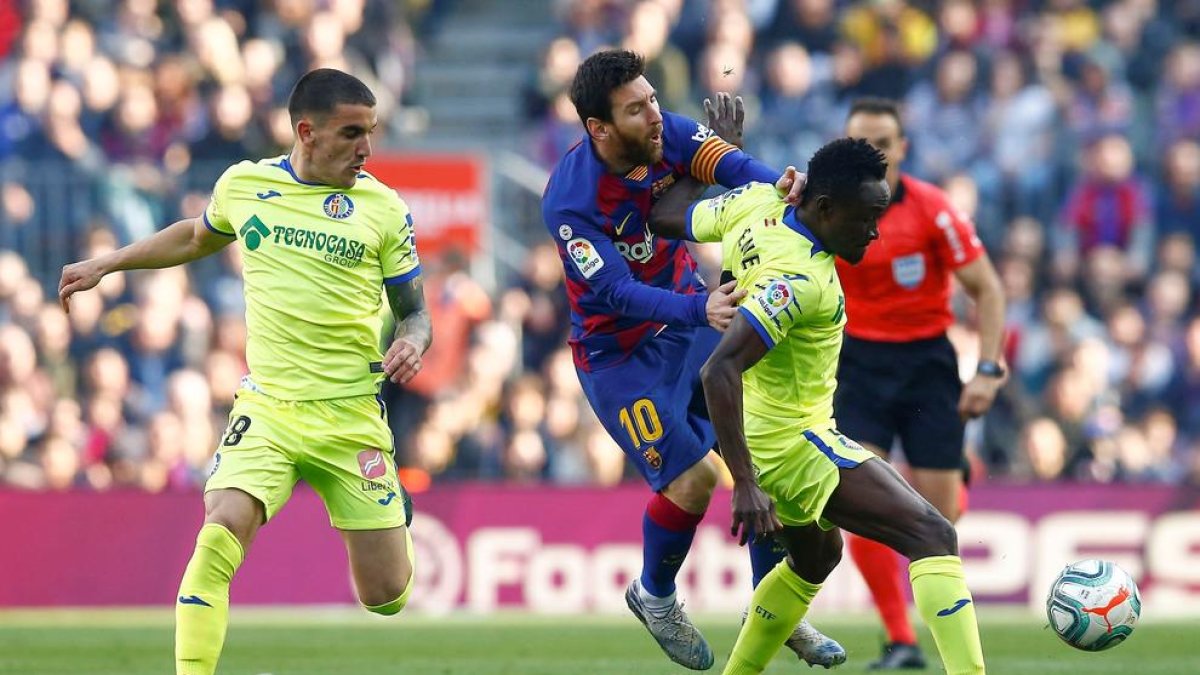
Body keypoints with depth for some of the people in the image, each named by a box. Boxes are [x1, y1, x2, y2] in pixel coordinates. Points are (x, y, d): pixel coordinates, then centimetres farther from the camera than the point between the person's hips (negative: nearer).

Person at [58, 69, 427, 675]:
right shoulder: (243, 185, 3)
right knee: (219, 534, -26)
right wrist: (105, 265, 27)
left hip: (351, 416, 0)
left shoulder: (383, 209, -1)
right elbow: (195, 238, 26)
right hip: (266, 410, 1)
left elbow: (414, 313, 7)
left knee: (386, 598, 3)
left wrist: (412, 342, -16)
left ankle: (397, 516, 39)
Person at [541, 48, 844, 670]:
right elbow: (616, 293, -33)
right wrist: (699, 309, -48)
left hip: (691, 319, 6)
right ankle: (653, 595, 18)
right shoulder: (569, 203, -27)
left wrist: (780, 187, -49)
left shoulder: (669, 135, -12)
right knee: (690, 476, -12)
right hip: (619, 353, -6)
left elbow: (731, 166, -26)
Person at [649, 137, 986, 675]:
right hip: (793, 442, -10)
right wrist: (745, 486, -36)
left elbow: (667, 216, 13)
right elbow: (718, 371, -35)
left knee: (816, 555, 32)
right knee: (933, 536, -17)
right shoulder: (799, 280, -28)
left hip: (756, 430, 10)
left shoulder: (756, 203, -4)